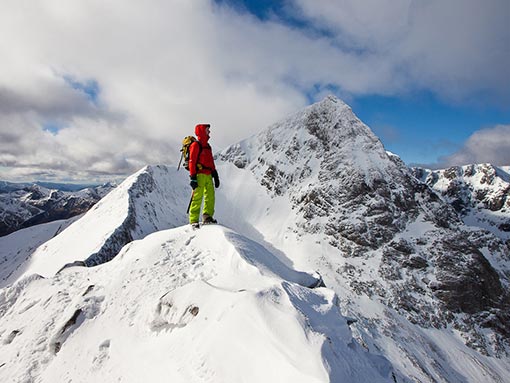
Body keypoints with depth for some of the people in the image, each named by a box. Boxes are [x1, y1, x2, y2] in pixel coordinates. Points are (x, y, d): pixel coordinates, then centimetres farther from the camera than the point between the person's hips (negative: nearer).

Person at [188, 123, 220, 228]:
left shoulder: (207, 146, 22)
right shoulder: (196, 145, -3)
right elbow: (192, 162, -9)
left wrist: (215, 175, 21)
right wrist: (193, 177, -15)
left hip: (208, 175, 8)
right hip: (200, 175, -8)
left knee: (210, 196, 5)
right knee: (197, 197, -8)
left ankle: (207, 216, 13)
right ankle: (193, 220, -3)